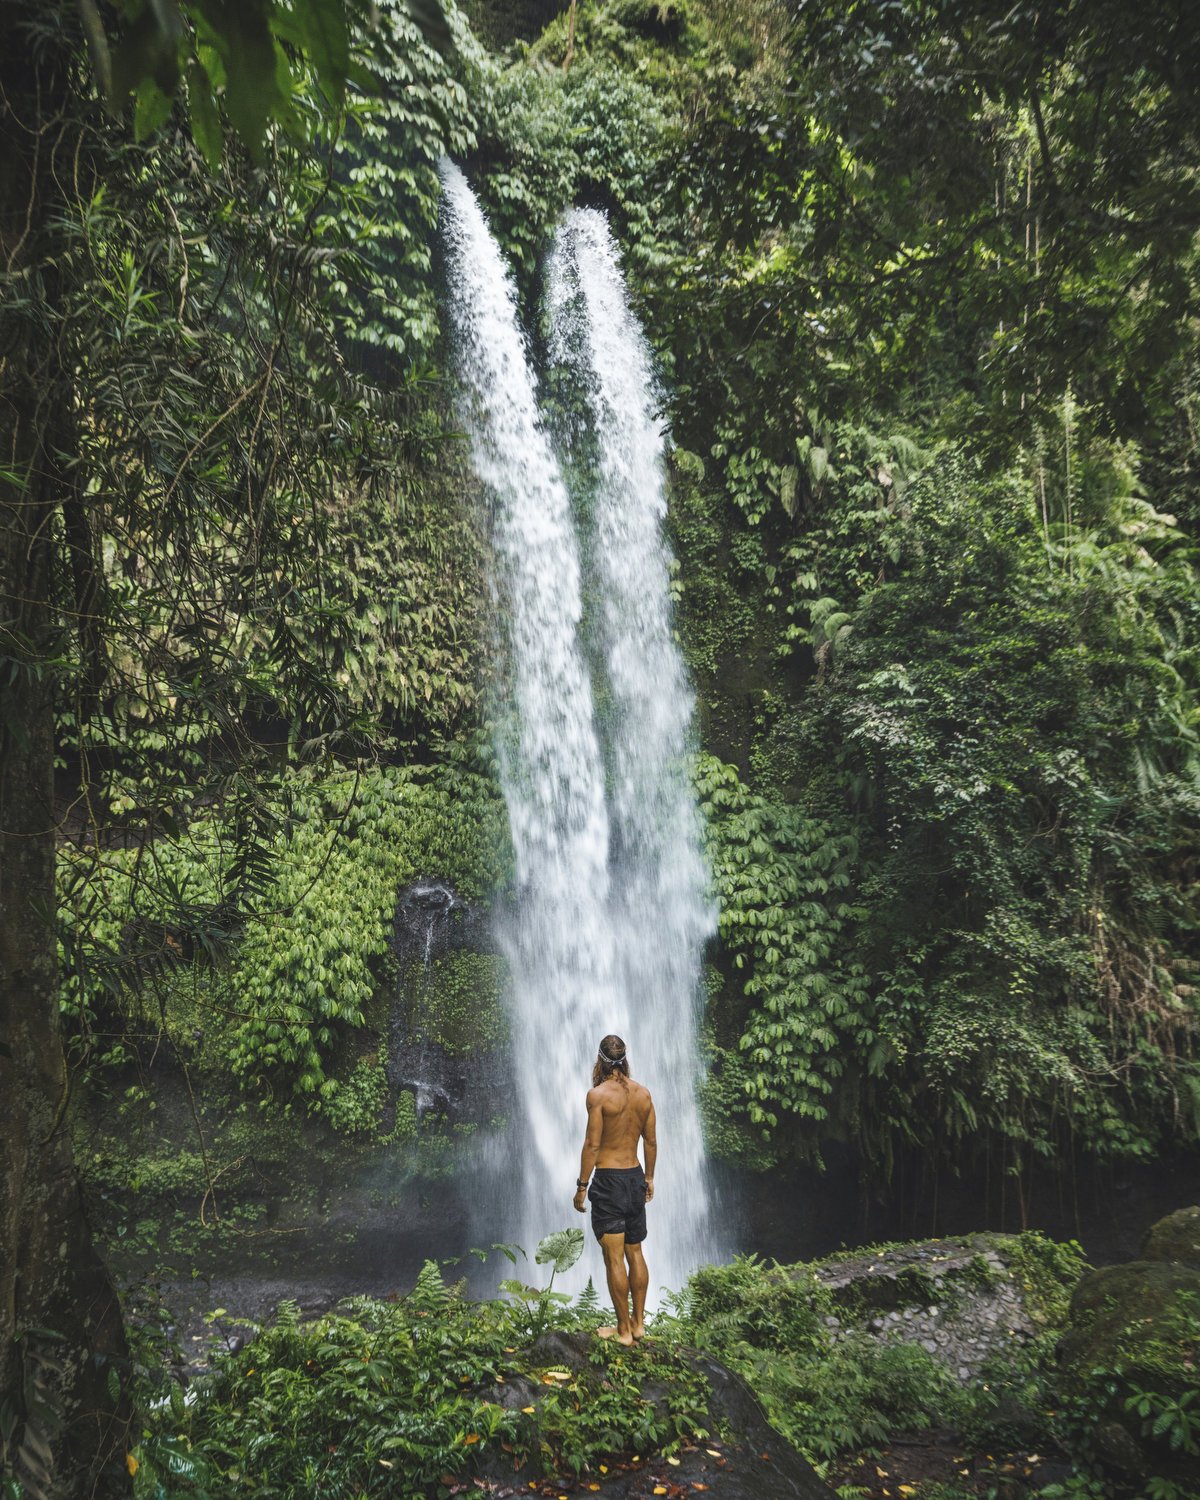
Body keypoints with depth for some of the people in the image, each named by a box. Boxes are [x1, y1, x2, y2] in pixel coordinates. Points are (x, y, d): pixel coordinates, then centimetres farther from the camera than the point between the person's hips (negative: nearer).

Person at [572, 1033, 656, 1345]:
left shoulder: (598, 1094, -14)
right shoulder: (643, 1093, 4)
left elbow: (593, 1144, -15)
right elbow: (651, 1140, 10)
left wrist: (581, 1186, -8)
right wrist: (649, 1177, 22)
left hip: (609, 1179, -6)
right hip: (636, 1177, 6)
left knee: (614, 1257, 2)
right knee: (635, 1252, 17)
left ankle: (623, 1330, 10)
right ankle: (639, 1322, 25)